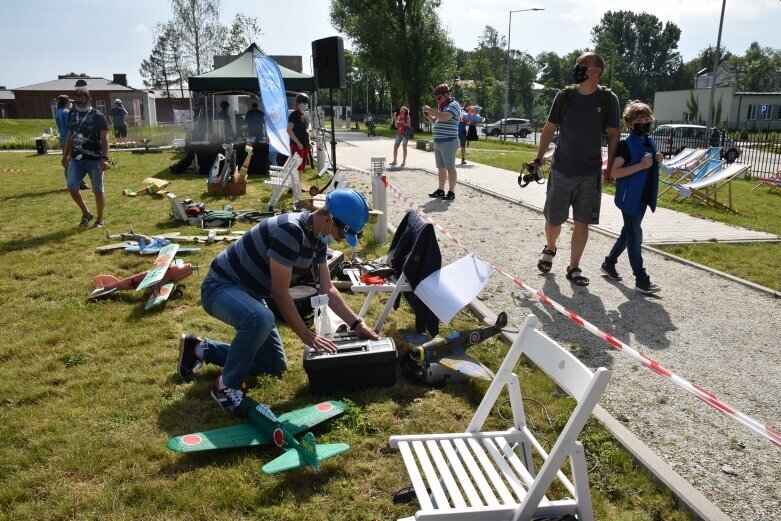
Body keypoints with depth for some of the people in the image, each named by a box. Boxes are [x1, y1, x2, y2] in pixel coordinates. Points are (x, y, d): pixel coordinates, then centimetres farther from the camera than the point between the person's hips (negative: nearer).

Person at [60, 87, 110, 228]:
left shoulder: (98, 116, -6)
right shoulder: (72, 115, 12)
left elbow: (104, 139, -11)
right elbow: (70, 136, 20)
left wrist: (104, 158, -20)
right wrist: (65, 155, 19)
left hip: (94, 159, -5)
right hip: (76, 159, 5)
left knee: (98, 190, 2)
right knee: (72, 188, -3)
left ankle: (100, 220, 15)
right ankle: (86, 213, 18)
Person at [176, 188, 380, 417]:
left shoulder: (318, 238, -1)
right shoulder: (290, 231, -30)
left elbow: (327, 290, 5)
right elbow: (280, 293, -26)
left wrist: (357, 324, -2)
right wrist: (305, 334, -18)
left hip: (249, 293, 10)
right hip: (221, 287, -9)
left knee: (276, 366, 12)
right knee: (261, 319, -41)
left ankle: (199, 349, 23)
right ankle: (226, 387, -16)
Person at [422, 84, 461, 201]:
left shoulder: (453, 105, -8)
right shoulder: (442, 107, 20)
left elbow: (445, 117, -26)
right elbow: (435, 122, 28)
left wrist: (430, 110, -19)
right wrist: (428, 115, 8)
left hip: (448, 142, -9)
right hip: (438, 142, 9)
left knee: (450, 167, -6)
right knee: (441, 168, 12)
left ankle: (451, 192, -4)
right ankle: (441, 190, 18)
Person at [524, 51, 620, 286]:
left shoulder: (608, 99, -2)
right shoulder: (565, 96, 0)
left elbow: (613, 135, 4)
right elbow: (549, 128, 7)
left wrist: (610, 167, 1)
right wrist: (538, 159, 5)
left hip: (590, 174, 0)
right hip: (561, 170, 0)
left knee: (582, 222, 3)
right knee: (553, 220, 5)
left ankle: (573, 267, 16)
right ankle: (549, 249, 36)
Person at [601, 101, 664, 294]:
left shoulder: (650, 143, 10)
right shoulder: (625, 145, -13)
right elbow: (614, 173, -19)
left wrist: (657, 161, 2)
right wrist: (641, 165, -24)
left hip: (644, 198, 8)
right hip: (630, 198, -8)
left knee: (628, 233, 16)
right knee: (635, 237, -5)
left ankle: (609, 263, 32)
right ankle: (641, 279, -1)